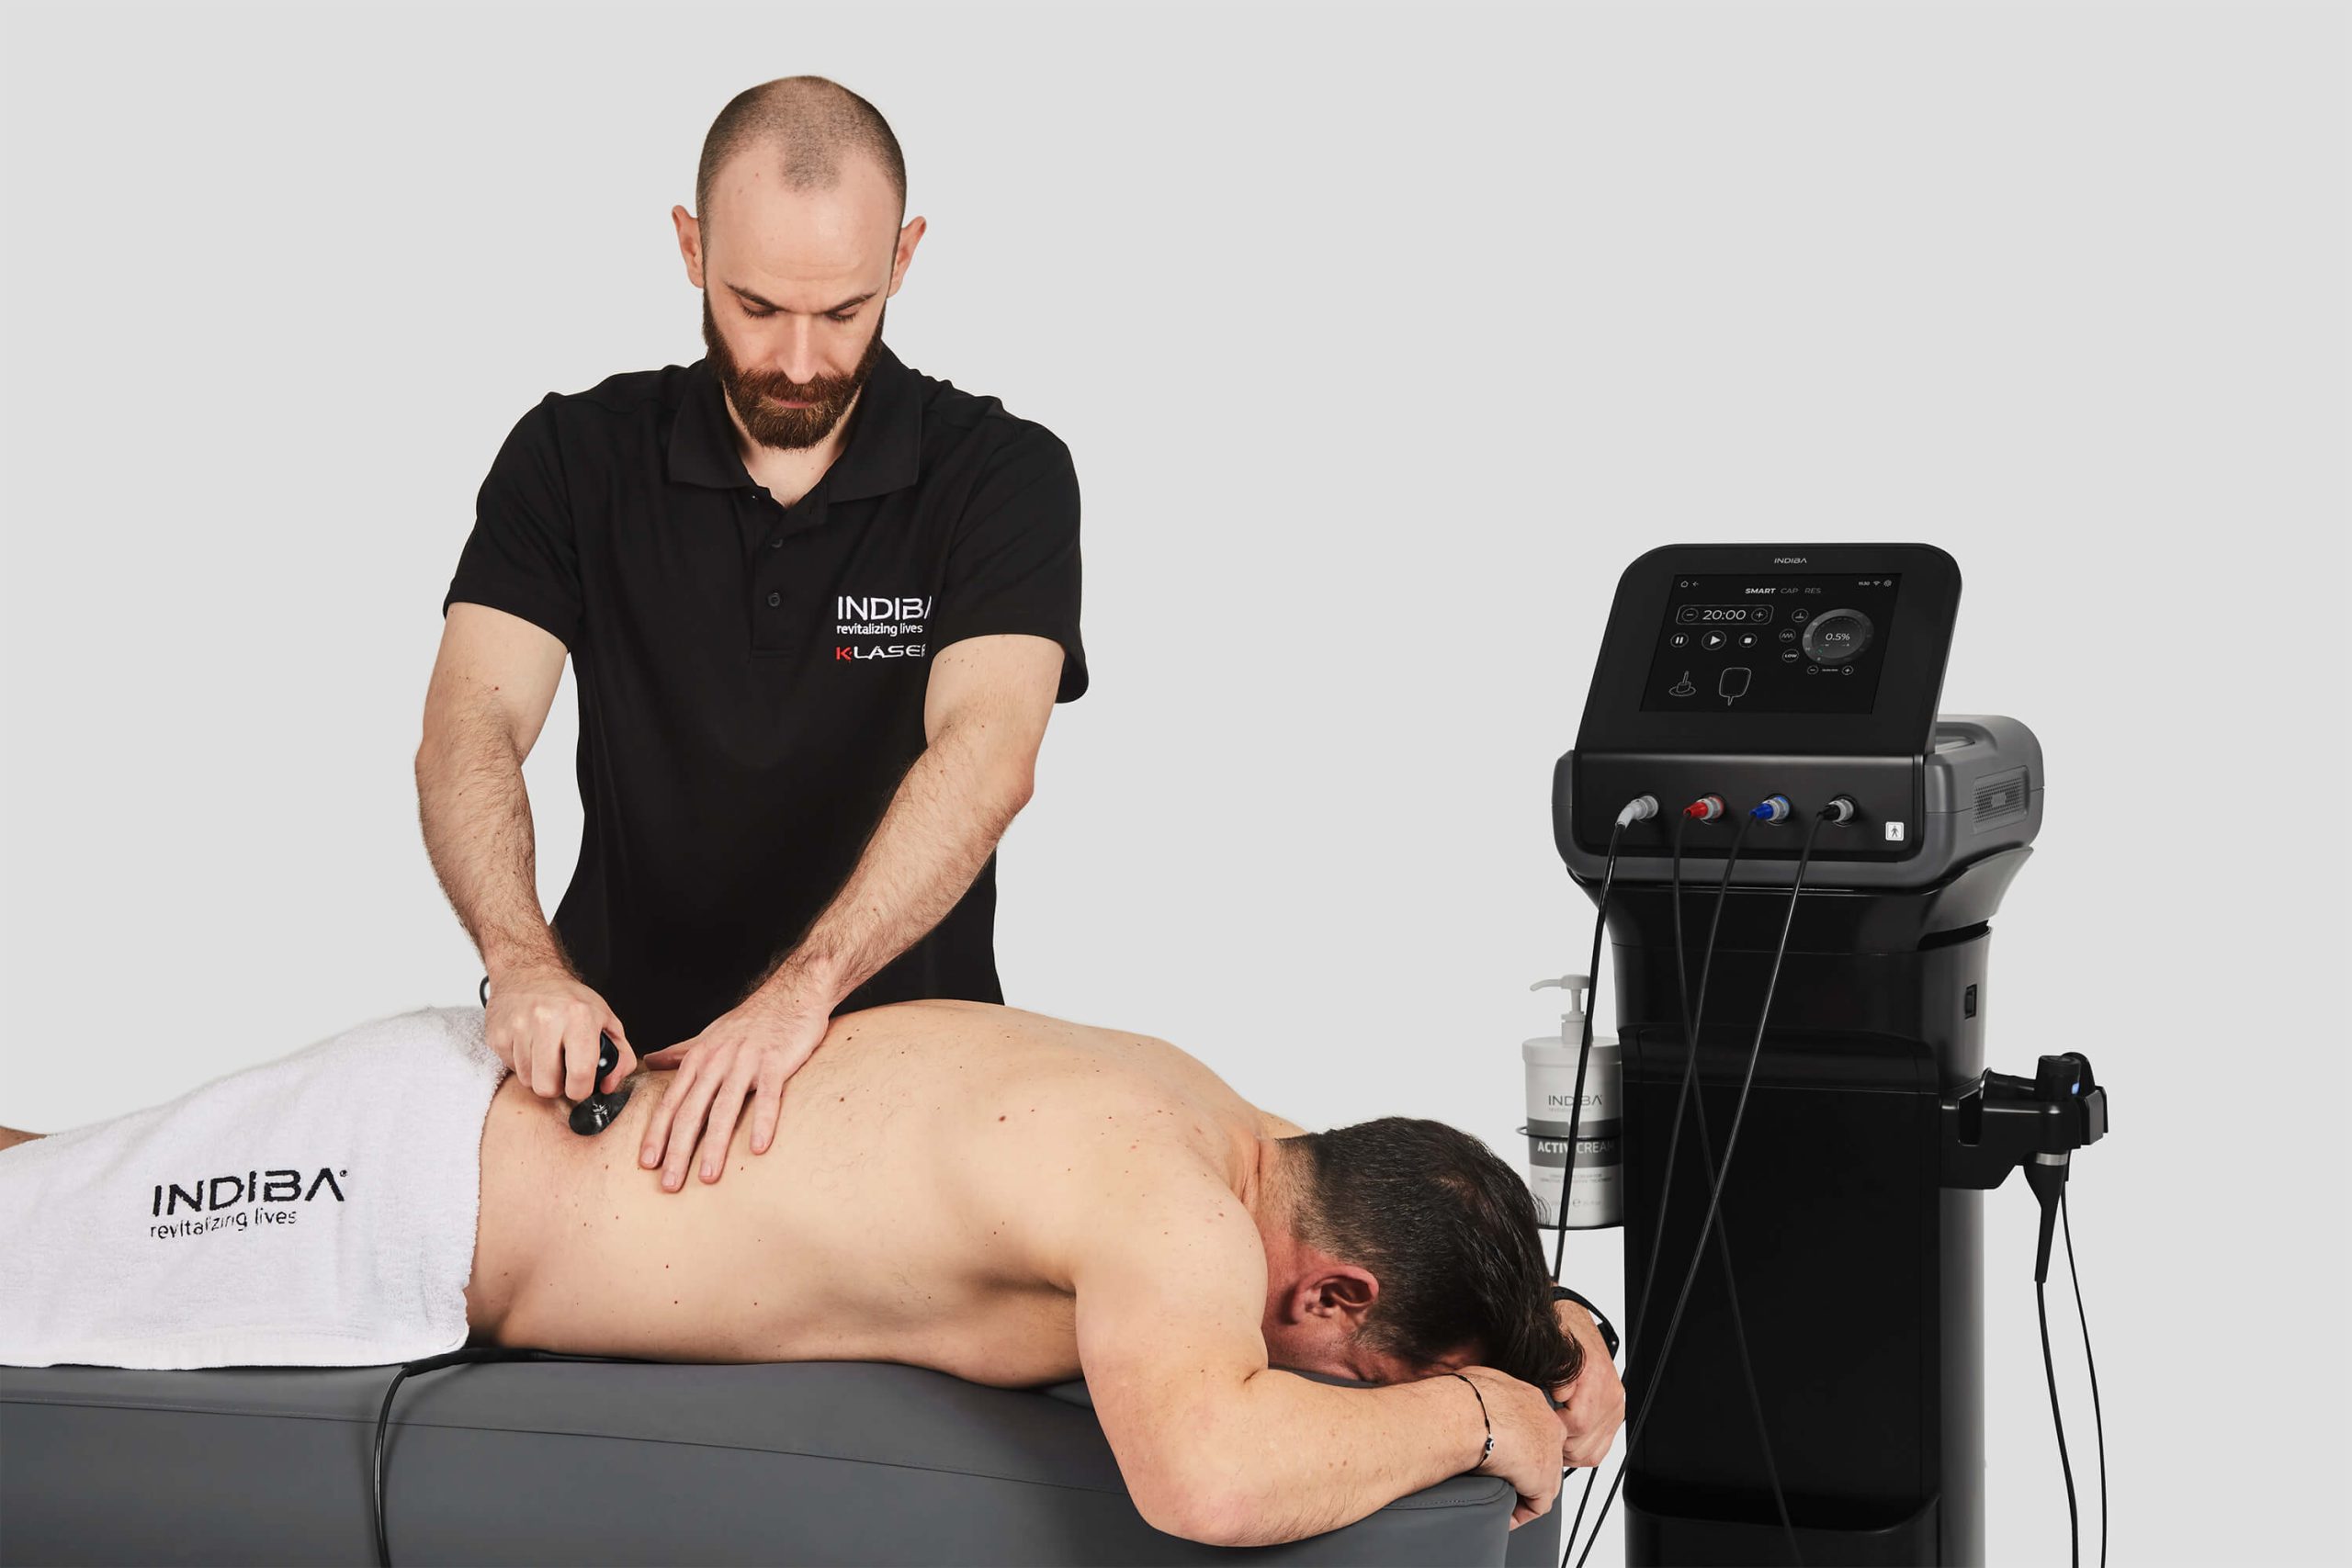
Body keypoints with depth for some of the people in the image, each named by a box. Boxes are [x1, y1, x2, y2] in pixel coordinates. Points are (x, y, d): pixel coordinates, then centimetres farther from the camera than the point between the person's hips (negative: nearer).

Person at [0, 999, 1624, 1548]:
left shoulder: (1206, 1110, -4)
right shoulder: (1175, 1213, -30)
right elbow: (1207, 1474, -49)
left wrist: (1544, 1328, 1)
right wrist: (1471, 1414, -31)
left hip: (489, 1092, 8)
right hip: (398, 1198, -8)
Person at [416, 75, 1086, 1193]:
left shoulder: (1003, 474, -4)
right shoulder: (575, 458, 2)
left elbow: (985, 754, -19)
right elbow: (470, 729, -9)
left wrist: (804, 989, -35)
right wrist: (524, 963, -30)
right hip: (628, 1053, 2)